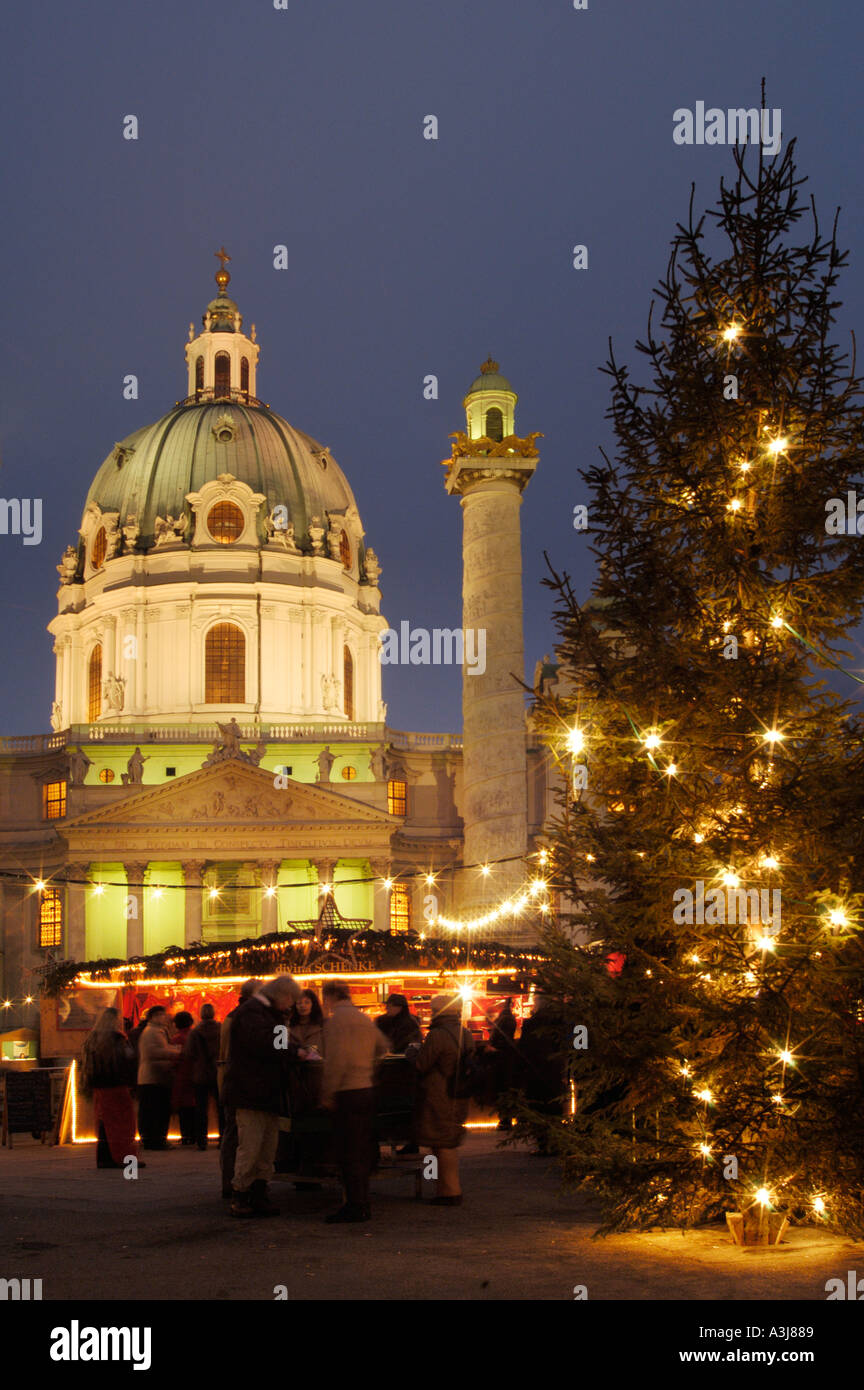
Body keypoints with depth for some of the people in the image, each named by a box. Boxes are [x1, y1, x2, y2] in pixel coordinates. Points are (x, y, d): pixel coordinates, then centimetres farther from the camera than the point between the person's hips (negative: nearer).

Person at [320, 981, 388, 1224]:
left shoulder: (336, 1019, -10)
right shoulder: (364, 1019, 14)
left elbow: (337, 1060, -19)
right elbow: (382, 1046, 27)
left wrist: (327, 1094, -14)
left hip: (348, 1092, -8)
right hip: (368, 1088, 8)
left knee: (348, 1152, -4)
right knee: (363, 1151, 13)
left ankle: (355, 1206, -4)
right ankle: (362, 1204, 18)